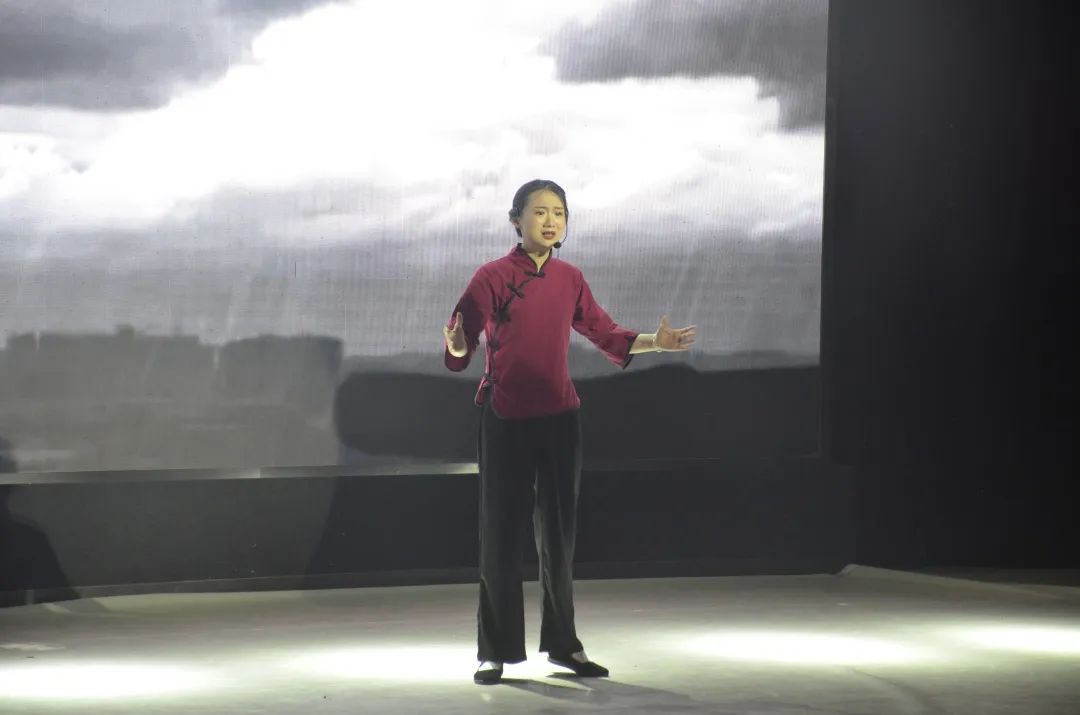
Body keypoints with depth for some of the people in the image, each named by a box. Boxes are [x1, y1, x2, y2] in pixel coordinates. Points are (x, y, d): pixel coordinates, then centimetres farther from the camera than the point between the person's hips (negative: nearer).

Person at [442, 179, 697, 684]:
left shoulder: (570, 280, 5)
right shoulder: (492, 277, -8)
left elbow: (605, 334, 14)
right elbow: (460, 344, -12)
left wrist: (655, 342, 1)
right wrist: (456, 346, -34)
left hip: (559, 420, 4)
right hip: (505, 421, -4)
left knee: (558, 533, 10)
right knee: (500, 534, 0)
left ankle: (563, 643, 20)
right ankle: (495, 651, 8)